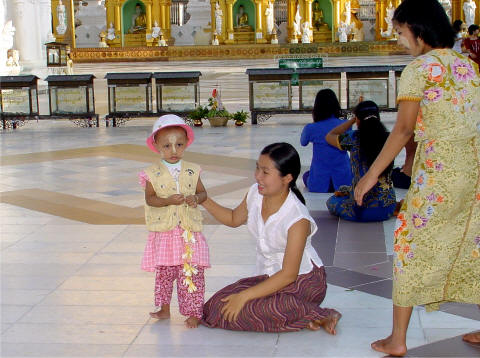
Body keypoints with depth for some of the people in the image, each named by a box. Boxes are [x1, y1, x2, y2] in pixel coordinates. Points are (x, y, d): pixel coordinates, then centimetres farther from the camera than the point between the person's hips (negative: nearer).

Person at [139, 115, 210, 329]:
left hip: (189, 232, 0)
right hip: (163, 232, 0)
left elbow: (203, 193, 9)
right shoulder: (153, 174, -2)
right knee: (163, 272, 11)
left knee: (191, 272, -2)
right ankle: (164, 309, 29)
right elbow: (149, 198, -7)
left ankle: (193, 313, 7)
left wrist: (195, 198, -13)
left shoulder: (191, 171, 3)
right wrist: (169, 200, -21)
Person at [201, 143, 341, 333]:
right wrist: (204, 201, 3)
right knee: (215, 307, -8)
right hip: (271, 277, 8)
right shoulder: (255, 193, -6)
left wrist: (245, 295, -26)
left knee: (242, 311, -26)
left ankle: (317, 316, -13)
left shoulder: (298, 219, -27)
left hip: (303, 282, -8)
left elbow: (289, 274, -25)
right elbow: (234, 219, 18)